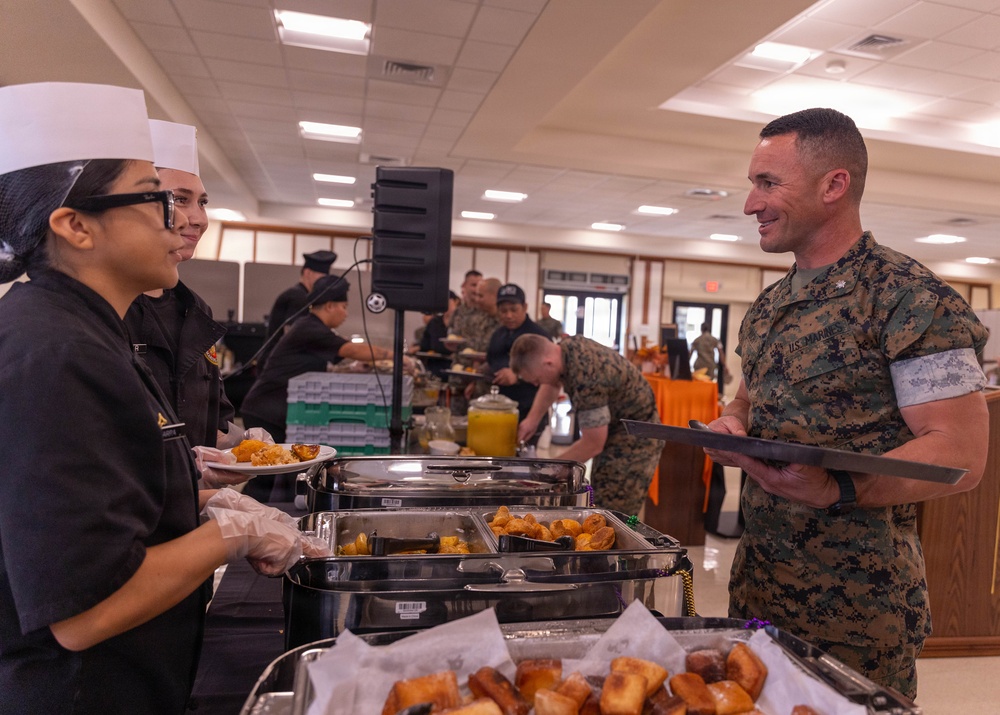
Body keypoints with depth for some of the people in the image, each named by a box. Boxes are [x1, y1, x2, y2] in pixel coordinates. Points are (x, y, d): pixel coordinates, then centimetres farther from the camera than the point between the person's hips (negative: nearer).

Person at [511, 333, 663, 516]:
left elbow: (593, 444, -25)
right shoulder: (570, 345, -7)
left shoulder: (586, 380, -34)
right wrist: (533, 418, 3)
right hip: (614, 432, 10)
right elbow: (552, 383, 16)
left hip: (634, 442, -10)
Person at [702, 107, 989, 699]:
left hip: (857, 603, -7)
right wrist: (731, 425, -4)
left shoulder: (910, 298, -14)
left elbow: (961, 455, -18)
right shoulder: (767, 308, 9)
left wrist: (837, 489, -32)